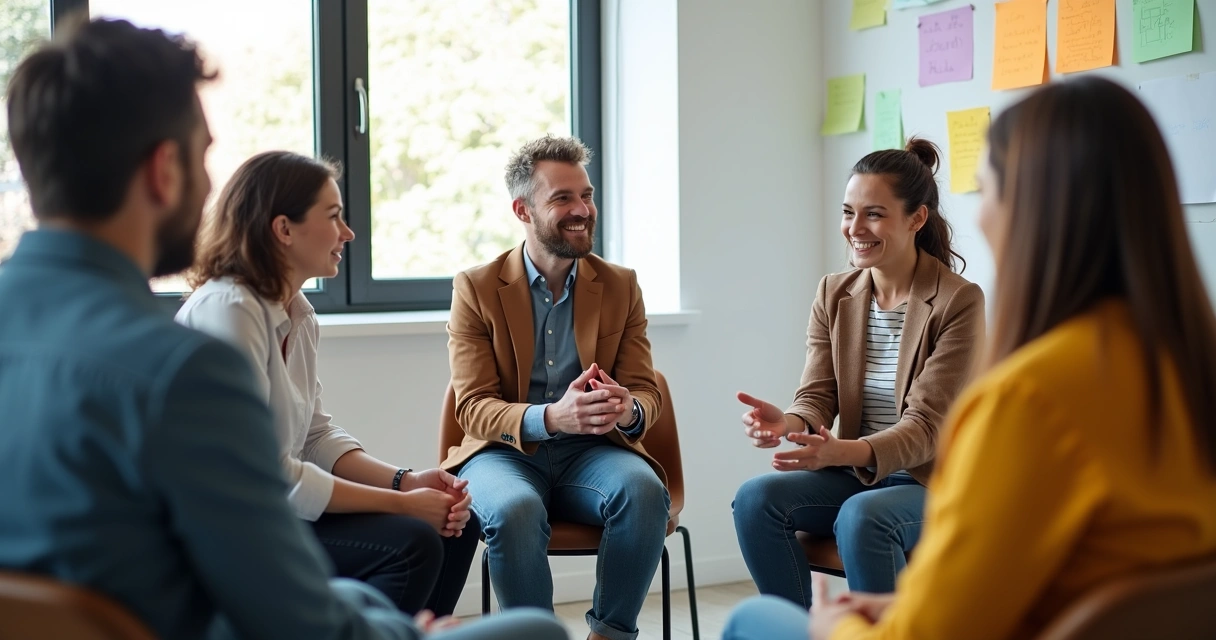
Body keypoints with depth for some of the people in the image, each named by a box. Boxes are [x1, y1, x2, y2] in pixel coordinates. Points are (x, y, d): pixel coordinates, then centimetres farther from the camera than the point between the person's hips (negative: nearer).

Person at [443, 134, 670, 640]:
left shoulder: (621, 286, 8)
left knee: (645, 492, -30)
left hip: (591, 451, 2)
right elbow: (474, 407, -7)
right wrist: (550, 417, -29)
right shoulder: (476, 289, 0)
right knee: (515, 510, -35)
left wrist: (627, 409, -23)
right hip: (505, 451, -2)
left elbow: (647, 393, 5)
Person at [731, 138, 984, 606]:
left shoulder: (959, 301, -11)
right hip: (852, 476, 5)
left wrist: (844, 451, -35)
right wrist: (789, 423, -25)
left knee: (862, 516, -36)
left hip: (934, 482, -5)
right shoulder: (834, 294, 5)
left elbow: (925, 426, -16)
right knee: (756, 498, -22)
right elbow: (817, 397, 1)